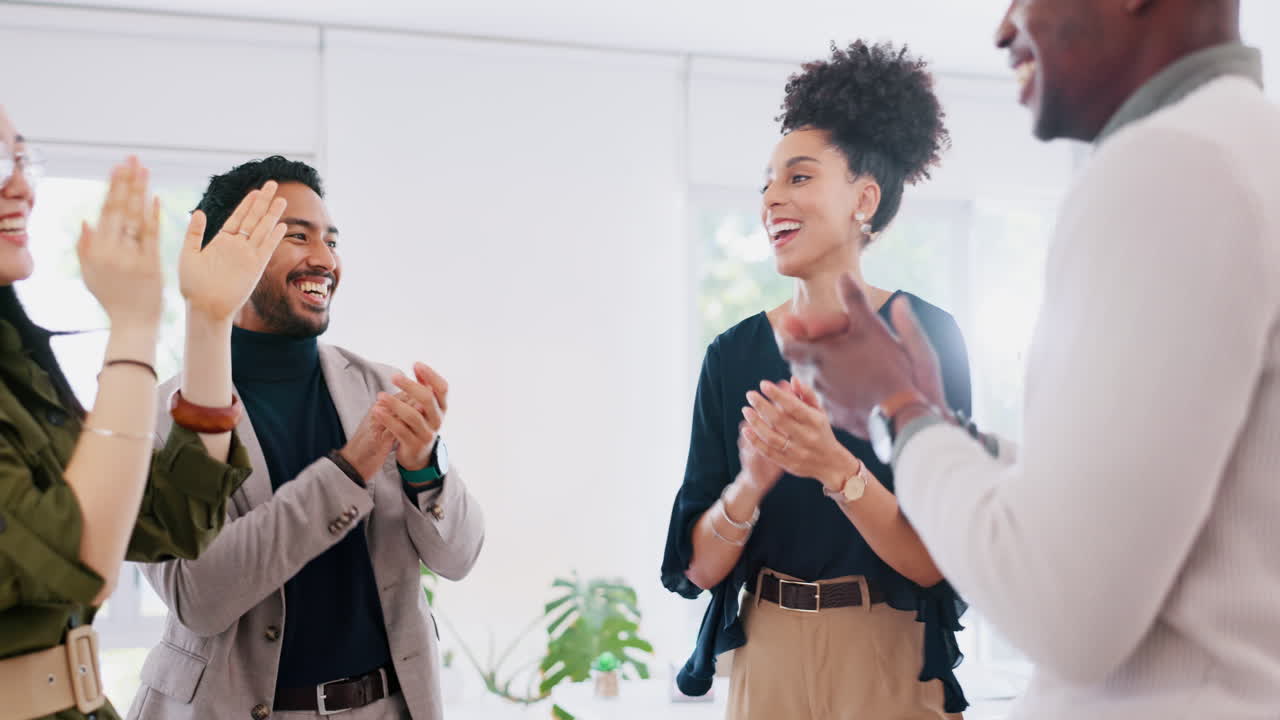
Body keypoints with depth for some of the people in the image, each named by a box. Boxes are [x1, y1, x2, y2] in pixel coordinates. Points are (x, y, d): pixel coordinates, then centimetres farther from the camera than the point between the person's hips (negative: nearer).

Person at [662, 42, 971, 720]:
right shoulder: (734, 353, -1)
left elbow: (933, 561, -13)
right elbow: (699, 566, -4)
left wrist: (837, 471, -28)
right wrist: (749, 485, -22)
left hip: (890, 664, -3)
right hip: (766, 659, 3)